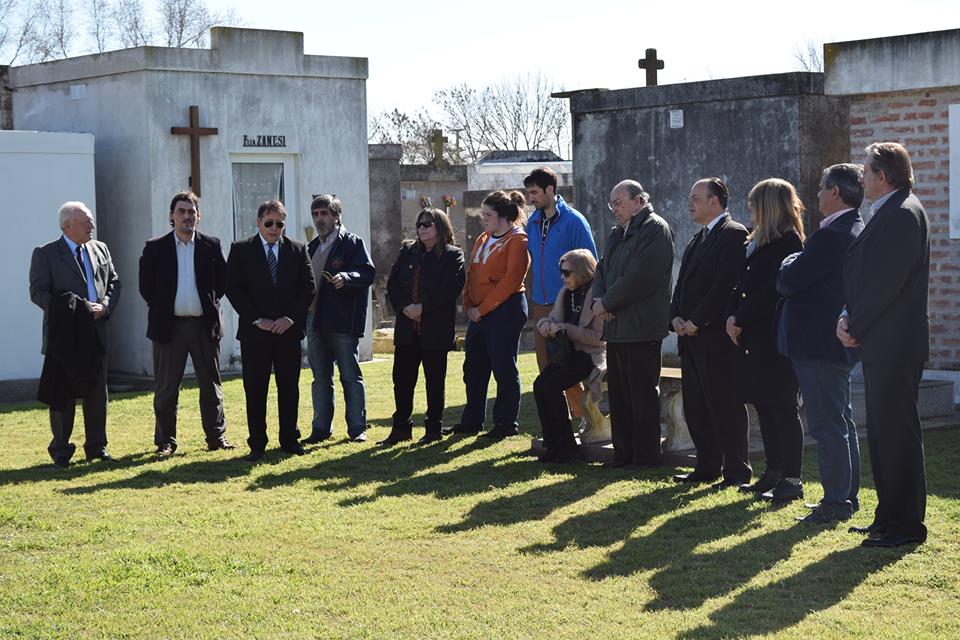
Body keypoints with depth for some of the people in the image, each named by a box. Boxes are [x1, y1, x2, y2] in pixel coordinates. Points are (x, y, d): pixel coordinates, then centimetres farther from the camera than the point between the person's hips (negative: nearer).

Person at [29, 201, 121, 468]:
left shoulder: (100, 249, 12)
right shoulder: (45, 254, -4)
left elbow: (114, 282, 14)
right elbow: (38, 292, -11)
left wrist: (105, 306, -6)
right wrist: (75, 311, -18)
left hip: (96, 333, 5)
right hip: (63, 334, -5)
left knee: (97, 393, 8)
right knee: (63, 394, 2)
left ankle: (96, 446, 17)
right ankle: (61, 450, 11)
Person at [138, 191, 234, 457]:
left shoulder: (211, 245, 5)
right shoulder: (155, 248, 2)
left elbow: (223, 281, 9)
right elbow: (145, 285, 6)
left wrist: (210, 304, 2)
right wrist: (161, 307, 1)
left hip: (205, 324, 1)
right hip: (169, 325, -1)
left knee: (211, 385, 8)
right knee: (166, 388, 3)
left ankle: (216, 436, 17)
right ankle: (165, 441, 10)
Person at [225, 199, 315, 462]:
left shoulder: (298, 250, 8)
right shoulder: (241, 250, 2)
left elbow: (308, 287, 4)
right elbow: (233, 288, -4)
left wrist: (290, 318, -8)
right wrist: (257, 320, -11)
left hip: (289, 329, 2)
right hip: (255, 332, -2)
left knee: (289, 387, 6)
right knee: (255, 390, 0)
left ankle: (289, 440, 16)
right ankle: (257, 444, 6)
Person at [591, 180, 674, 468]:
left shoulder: (655, 229, -9)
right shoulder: (616, 234, 19)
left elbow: (640, 277, -18)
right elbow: (602, 271, 18)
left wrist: (606, 303, -12)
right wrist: (599, 299, -2)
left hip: (641, 327, -9)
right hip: (616, 326, 9)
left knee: (642, 393, -3)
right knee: (618, 393, 11)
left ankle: (646, 455, 3)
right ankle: (623, 452, 19)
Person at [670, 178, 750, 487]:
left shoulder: (733, 234, -9)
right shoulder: (697, 241, 21)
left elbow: (726, 284, -17)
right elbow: (683, 284, 20)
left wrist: (696, 322, -16)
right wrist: (676, 317, 2)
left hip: (717, 337, -9)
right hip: (691, 338, 9)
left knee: (725, 407, -5)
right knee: (695, 408, 12)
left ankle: (736, 471, 1)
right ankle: (707, 467, 20)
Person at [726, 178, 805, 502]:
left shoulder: (788, 242, -12)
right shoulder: (758, 241, 17)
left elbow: (770, 292, -18)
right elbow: (743, 285, 15)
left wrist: (740, 320, -13)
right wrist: (733, 316, 0)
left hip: (775, 338, -9)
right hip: (754, 337, 9)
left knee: (782, 408, -5)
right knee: (764, 406, 13)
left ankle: (791, 479, 0)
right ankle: (774, 473, 20)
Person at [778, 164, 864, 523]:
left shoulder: (830, 236, -21)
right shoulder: (856, 231, 12)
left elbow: (788, 283, -20)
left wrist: (789, 264, -1)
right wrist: (797, 267, 5)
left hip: (818, 343, -11)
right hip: (839, 343, 11)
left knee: (827, 425, -6)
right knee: (841, 421, 17)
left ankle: (835, 503, -3)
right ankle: (847, 496, 25)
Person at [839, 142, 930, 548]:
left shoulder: (903, 214, -14)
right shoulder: (886, 214, 17)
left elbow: (887, 282, -20)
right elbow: (864, 274, 18)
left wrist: (856, 328, -13)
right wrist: (849, 319, 4)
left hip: (895, 346, -10)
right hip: (881, 344, 10)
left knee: (897, 433, -6)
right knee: (881, 433, 15)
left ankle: (906, 525, 0)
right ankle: (889, 517, 23)